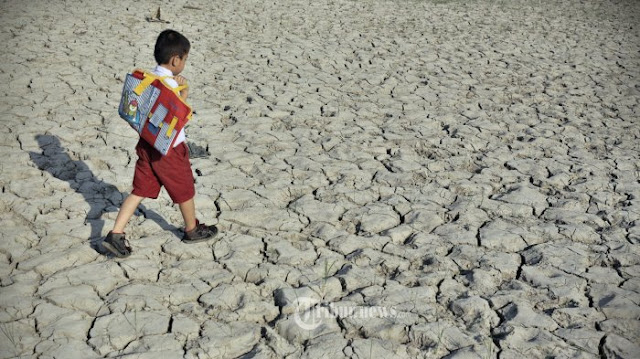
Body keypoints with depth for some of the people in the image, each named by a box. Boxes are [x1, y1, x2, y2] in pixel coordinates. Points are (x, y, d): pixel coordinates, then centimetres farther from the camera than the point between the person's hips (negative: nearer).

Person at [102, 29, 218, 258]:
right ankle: (192, 230, 33)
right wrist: (184, 93, -12)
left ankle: (116, 234, 4)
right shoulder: (170, 85, -22)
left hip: (147, 144, 7)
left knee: (140, 190, 11)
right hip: (170, 148, -7)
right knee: (185, 190, 14)